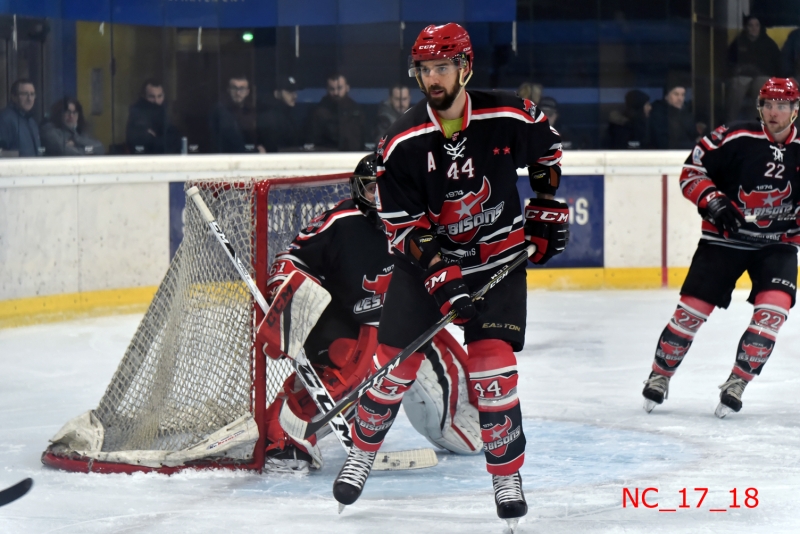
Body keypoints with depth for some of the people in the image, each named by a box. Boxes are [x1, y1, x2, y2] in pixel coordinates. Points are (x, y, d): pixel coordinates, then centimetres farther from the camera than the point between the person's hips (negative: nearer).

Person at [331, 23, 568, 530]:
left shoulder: (511, 117, -15)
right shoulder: (401, 143, -17)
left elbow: (548, 150, 8)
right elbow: (403, 226, -13)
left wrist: (548, 208, 7)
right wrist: (440, 276, -23)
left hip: (499, 255, 0)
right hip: (427, 256, 0)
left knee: (493, 364, -11)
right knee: (396, 362, -1)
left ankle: (508, 475, 1)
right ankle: (363, 451, 23)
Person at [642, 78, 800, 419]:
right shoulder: (735, 139, -13)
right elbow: (691, 172, -6)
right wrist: (712, 201, -20)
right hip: (725, 237, -2)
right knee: (692, 310, -3)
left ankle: (736, 384, -7)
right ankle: (660, 376, 18)